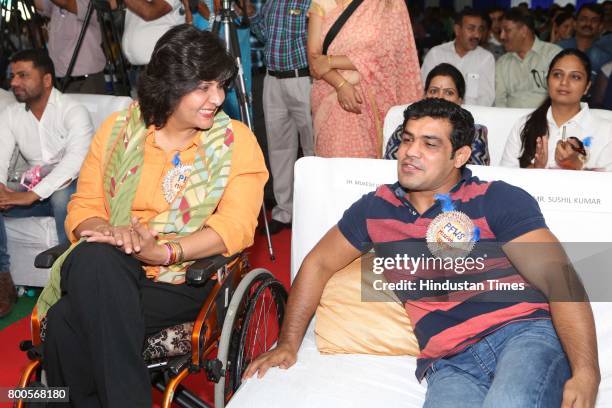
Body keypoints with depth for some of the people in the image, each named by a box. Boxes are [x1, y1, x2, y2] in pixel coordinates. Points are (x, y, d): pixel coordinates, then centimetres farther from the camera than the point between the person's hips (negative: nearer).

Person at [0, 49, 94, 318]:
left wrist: (31, 195, -35)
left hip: (70, 190, -5)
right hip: (33, 192, 6)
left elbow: (75, 161, -27)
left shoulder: (73, 112, -13)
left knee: (62, 194, -39)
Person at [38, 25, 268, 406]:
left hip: (187, 280, -3)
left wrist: (161, 252, -23)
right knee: (94, 257, -32)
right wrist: (110, 234, -17)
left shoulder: (236, 140, 0)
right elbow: (83, 207, 7)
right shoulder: (117, 130, 8)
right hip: (108, 270, 4)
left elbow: (237, 225, -11)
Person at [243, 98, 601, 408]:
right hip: (450, 365, 2)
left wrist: (586, 372, -20)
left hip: (526, 334, -1)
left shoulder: (499, 200, 2)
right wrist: (288, 343, 18)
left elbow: (559, 279, -7)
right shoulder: (376, 208, 14)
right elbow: (319, 264, 24)